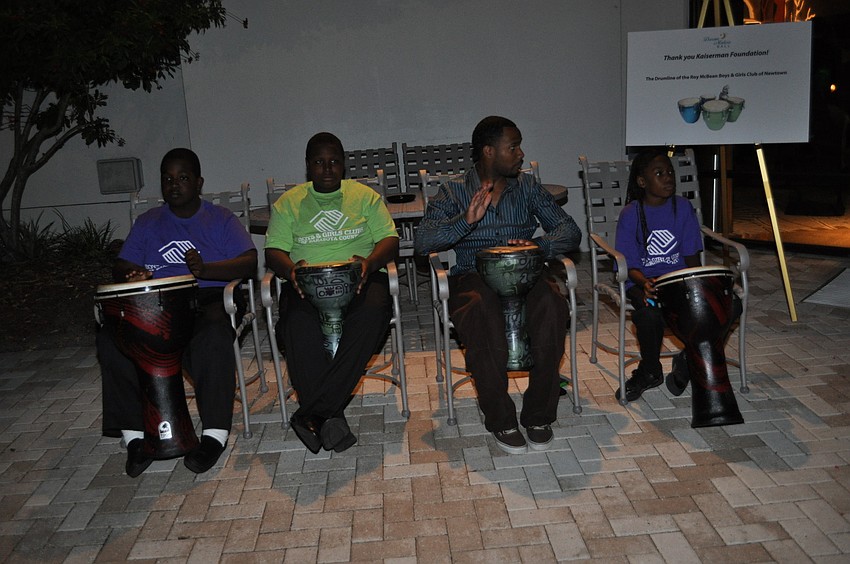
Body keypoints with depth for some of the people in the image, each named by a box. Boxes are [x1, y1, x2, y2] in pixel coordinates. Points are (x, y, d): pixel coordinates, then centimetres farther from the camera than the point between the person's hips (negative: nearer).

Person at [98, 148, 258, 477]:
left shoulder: (221, 219, 12)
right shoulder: (148, 222, 22)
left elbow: (250, 263, -3)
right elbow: (120, 267, 15)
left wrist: (205, 270, -22)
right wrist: (131, 275, -12)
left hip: (207, 299, -3)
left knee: (213, 336, -38)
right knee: (111, 337, -26)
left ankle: (215, 434, -28)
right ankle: (135, 433, -18)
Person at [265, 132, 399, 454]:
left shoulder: (365, 196, 17)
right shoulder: (289, 202, 17)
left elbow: (389, 239, 8)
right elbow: (273, 250, 9)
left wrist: (370, 261, -15)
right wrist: (291, 269, -16)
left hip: (358, 280, 0)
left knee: (373, 312, -35)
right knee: (299, 324, -35)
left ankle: (311, 414, -33)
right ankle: (331, 415, -28)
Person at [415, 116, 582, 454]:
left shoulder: (528, 188, 13)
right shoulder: (453, 192, 5)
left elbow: (570, 231, 6)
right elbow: (423, 242, -9)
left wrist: (540, 245, -17)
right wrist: (466, 221, -25)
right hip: (473, 278, -2)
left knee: (551, 306, -33)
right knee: (483, 313, -37)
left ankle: (539, 414, -17)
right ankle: (501, 420, -19)